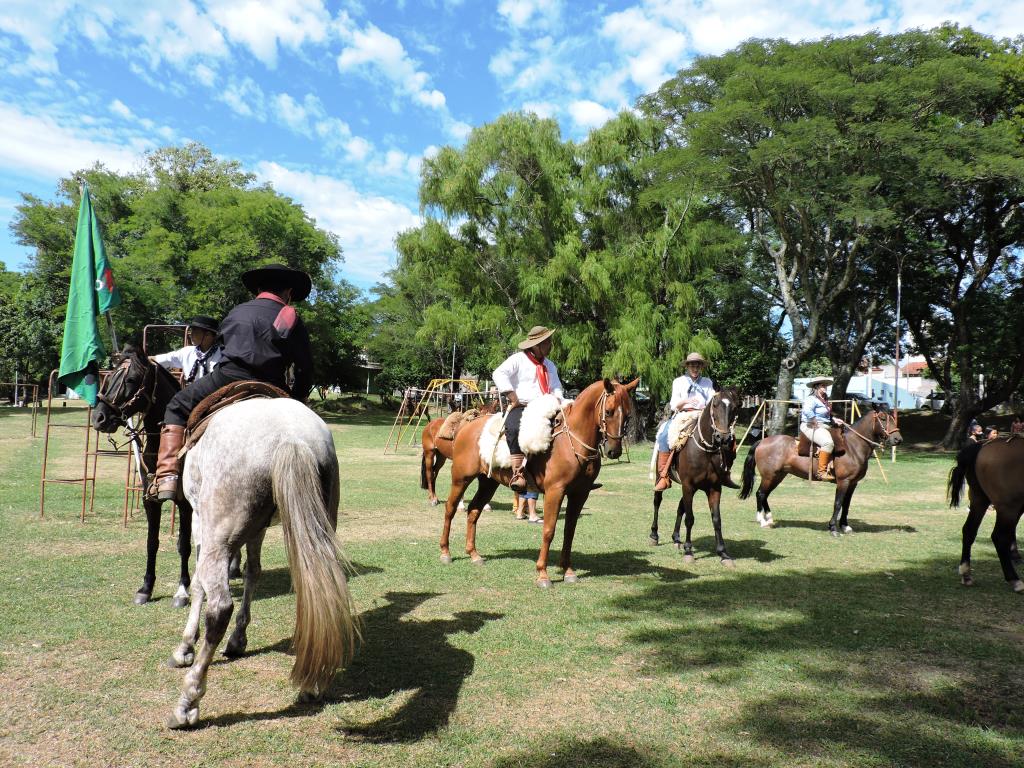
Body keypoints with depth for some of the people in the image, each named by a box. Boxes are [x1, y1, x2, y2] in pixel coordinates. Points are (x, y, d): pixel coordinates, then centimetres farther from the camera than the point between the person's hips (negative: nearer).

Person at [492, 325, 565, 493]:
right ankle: (517, 474, -40)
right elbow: (499, 374, -10)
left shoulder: (550, 366, 25)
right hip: (520, 408, -6)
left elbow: (556, 388, 24)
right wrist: (513, 397, -16)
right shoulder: (518, 359, 3)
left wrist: (557, 399, -1)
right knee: (514, 429, -38)